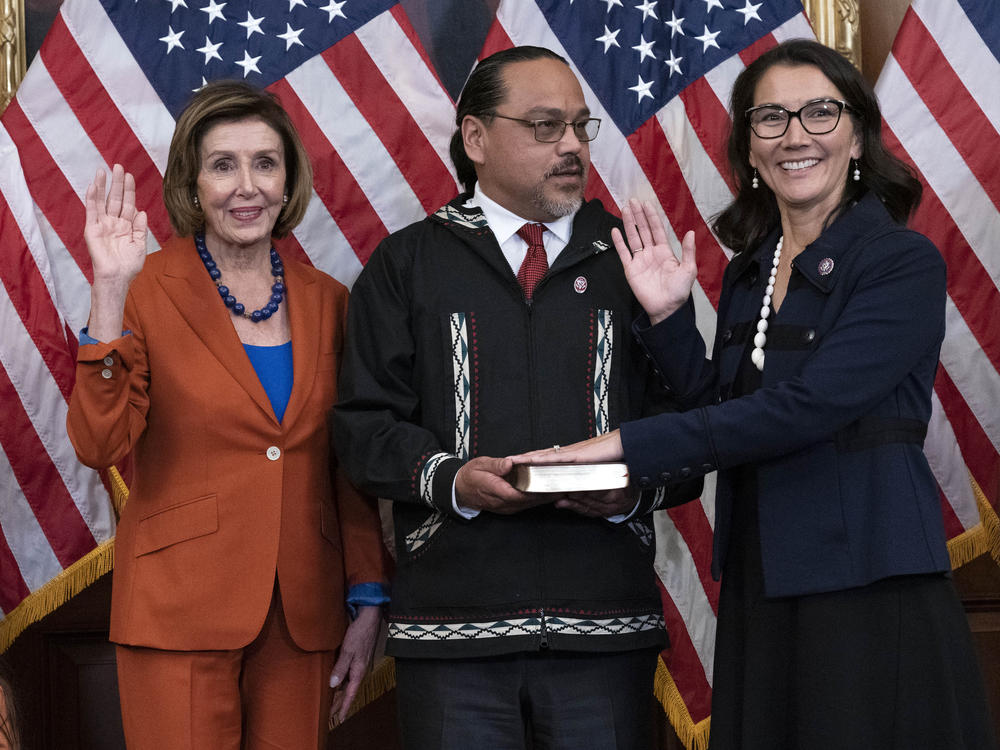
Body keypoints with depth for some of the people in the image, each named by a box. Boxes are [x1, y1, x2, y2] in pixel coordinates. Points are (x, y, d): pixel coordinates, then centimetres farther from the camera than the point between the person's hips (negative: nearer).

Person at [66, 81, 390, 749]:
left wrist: (369, 601, 8)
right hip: (181, 612, -4)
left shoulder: (326, 301, 9)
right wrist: (110, 293, -21)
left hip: (302, 616, 4)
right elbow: (100, 443, -15)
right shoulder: (148, 290, -3)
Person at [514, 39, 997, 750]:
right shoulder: (749, 273, 13)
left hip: (867, 585, -6)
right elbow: (722, 407, 14)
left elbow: (805, 406, -19)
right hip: (760, 590, 6)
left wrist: (628, 445, -19)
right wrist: (668, 317, 1)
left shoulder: (905, 262, -9)